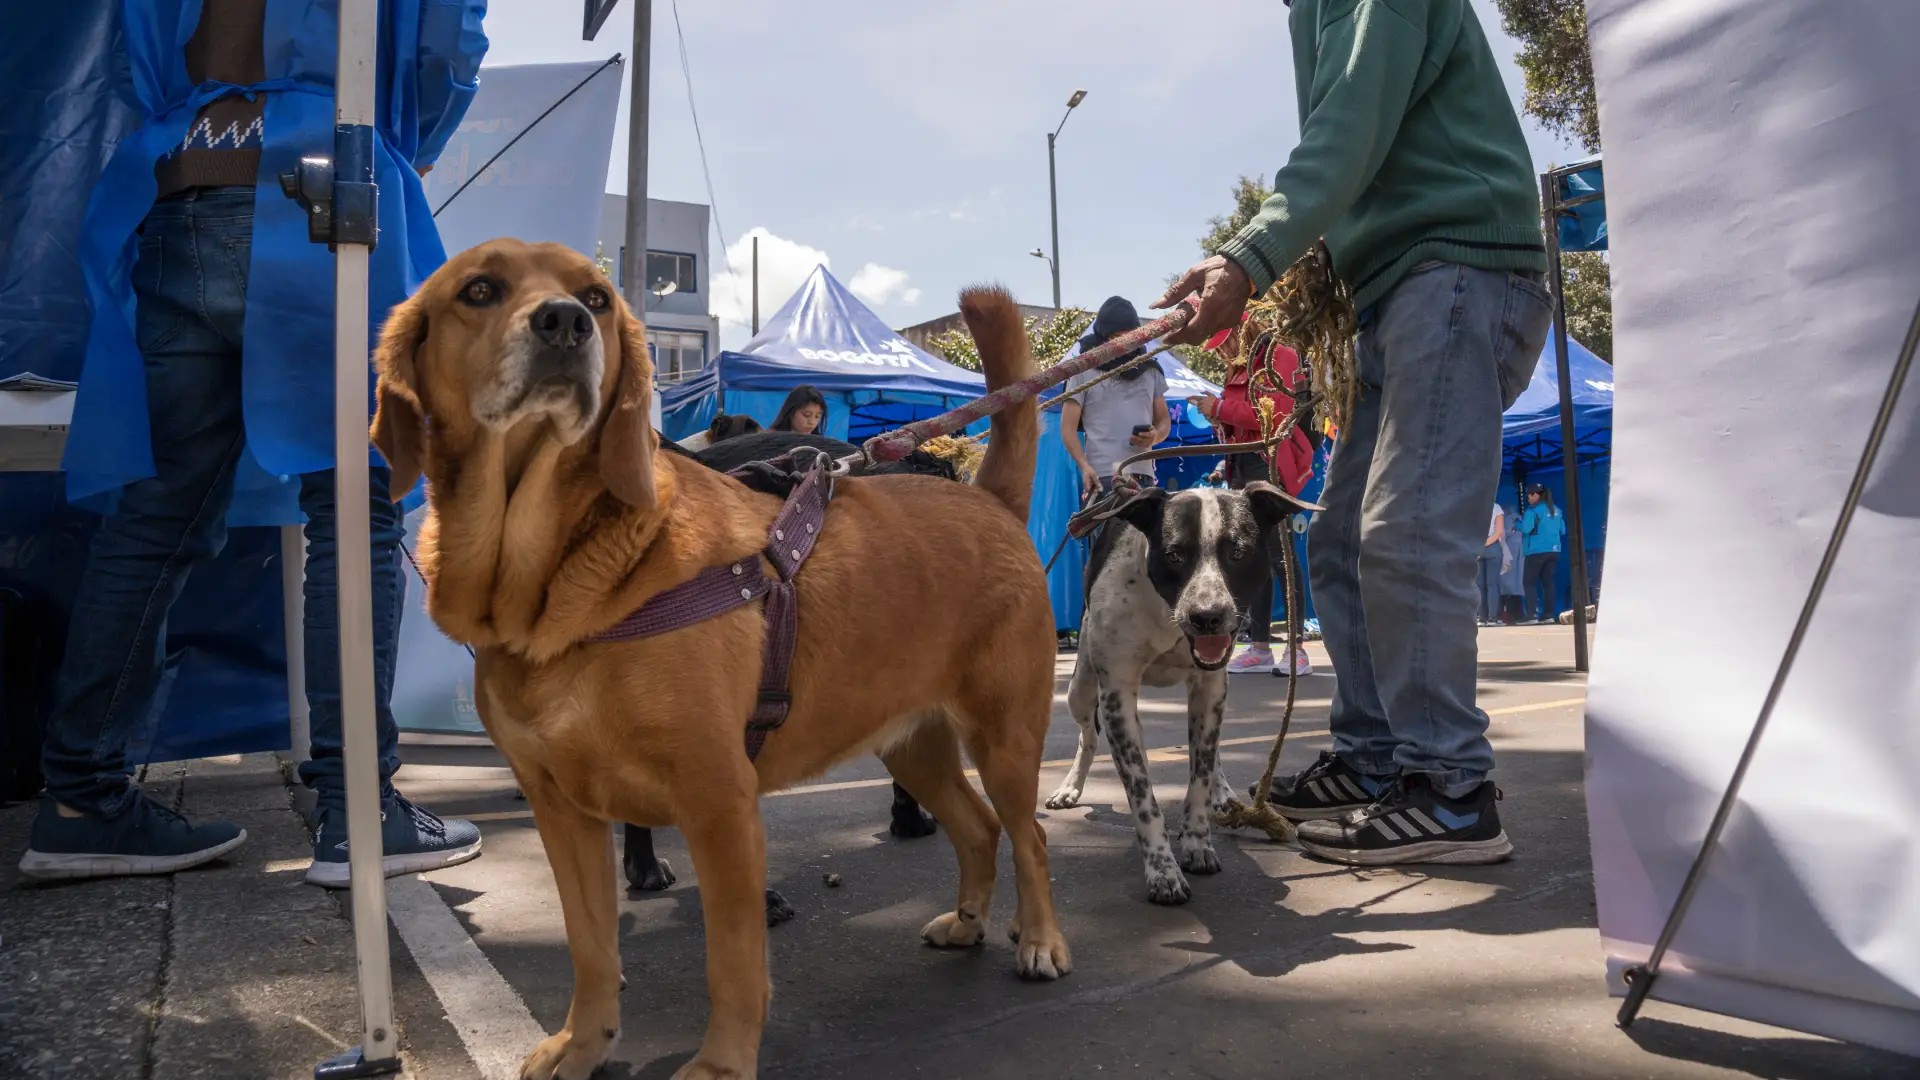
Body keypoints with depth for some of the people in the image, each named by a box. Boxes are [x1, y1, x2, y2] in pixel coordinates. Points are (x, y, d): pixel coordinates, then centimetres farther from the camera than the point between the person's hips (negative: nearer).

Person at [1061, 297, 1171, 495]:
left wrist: (1155, 436, -2)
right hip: (1102, 477, -4)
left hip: (1143, 476, 4)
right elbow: (1068, 427, 3)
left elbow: (1164, 420, 23)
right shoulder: (1084, 371, 6)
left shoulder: (1150, 370, 18)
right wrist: (1084, 466, -13)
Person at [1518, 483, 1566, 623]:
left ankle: (1531, 615, -8)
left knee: (1529, 582, 0)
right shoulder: (1556, 510, 11)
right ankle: (1549, 614, 6)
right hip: (1554, 550, 7)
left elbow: (1526, 528, -22)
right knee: (1548, 582, 10)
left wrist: (1517, 523, -3)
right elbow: (1563, 530, 15)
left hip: (1537, 551, -7)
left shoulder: (1533, 511, -11)